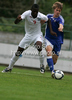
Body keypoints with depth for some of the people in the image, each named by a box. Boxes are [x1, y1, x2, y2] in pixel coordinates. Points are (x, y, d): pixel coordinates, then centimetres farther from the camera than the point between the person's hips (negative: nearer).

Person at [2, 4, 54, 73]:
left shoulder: (41, 16, -19)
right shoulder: (27, 14, -22)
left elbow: (48, 20, 4)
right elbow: (15, 22, -29)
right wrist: (18, 19, -53)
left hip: (37, 35, -1)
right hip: (28, 35, 1)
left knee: (39, 46, -33)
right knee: (18, 52, 1)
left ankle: (42, 66, -15)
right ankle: (9, 67, 21)